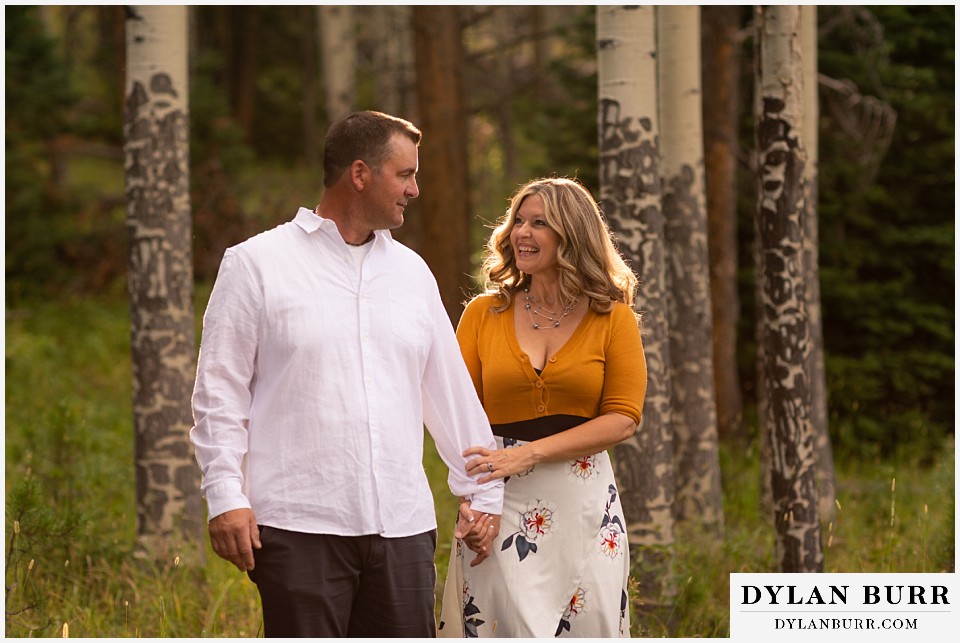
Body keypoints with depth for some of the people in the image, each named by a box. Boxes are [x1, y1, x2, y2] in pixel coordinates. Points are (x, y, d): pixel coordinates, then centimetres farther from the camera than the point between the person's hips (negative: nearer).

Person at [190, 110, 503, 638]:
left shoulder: (411, 272, 16)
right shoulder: (256, 265, 1)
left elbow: (451, 390, 21)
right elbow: (219, 392, -1)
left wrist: (481, 492, 21)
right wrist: (225, 497, -9)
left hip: (402, 528, 5)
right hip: (299, 529, -5)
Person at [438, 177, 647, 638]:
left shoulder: (613, 318, 3)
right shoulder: (484, 314, 8)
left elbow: (623, 418, -4)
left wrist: (528, 453, -14)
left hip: (583, 504, 0)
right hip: (499, 502, 1)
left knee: (584, 625, -1)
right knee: (504, 624, -6)